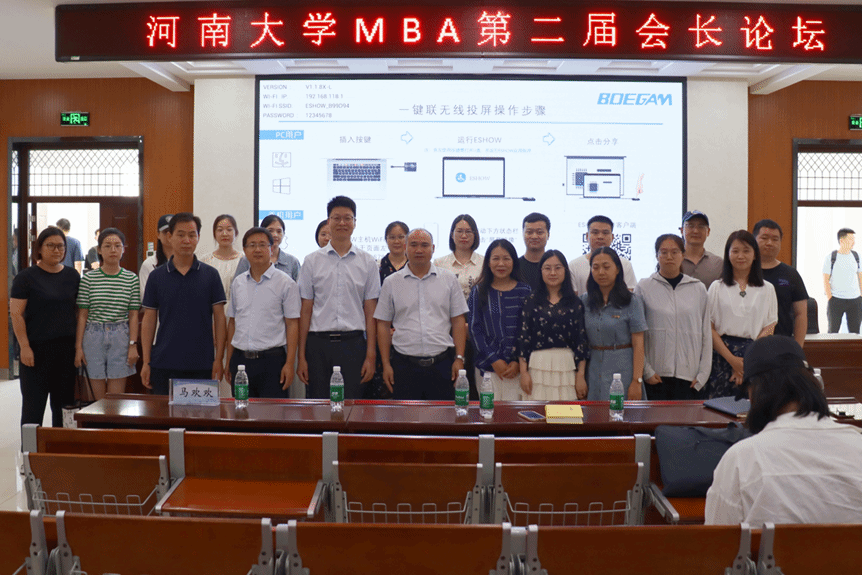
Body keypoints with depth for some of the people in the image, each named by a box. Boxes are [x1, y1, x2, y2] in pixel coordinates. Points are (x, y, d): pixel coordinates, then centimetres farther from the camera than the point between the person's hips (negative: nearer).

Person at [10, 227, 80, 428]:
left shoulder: (72, 276, 9)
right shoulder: (26, 277, -3)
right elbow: (16, 314, -6)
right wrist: (24, 347, -13)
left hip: (66, 347, 4)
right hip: (36, 348, -4)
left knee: (64, 401, 10)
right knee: (33, 403, 1)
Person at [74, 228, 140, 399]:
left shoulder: (131, 279, 4)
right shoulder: (89, 279, 2)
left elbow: (133, 315, 4)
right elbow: (82, 315, 3)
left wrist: (133, 345, -2)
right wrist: (78, 347, 1)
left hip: (121, 337, 0)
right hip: (94, 336, 0)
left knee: (117, 398, 1)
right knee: (98, 396, 5)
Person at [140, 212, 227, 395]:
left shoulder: (210, 275, 2)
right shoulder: (156, 276, 5)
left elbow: (219, 317, 2)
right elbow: (149, 320, 6)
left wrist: (219, 359, -4)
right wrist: (146, 362, 1)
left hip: (202, 365, -1)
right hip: (164, 364, 1)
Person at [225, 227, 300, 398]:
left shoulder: (285, 283, -2)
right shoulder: (238, 283, 12)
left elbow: (292, 325, -5)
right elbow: (232, 322, 16)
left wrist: (289, 363, -12)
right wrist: (228, 361, 13)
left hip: (272, 359, -4)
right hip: (240, 358, 4)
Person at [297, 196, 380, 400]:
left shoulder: (367, 262, 6)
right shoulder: (312, 261, 6)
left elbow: (370, 312, 4)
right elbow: (305, 311, 5)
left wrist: (370, 356, -2)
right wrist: (301, 356, 1)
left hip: (353, 343, 0)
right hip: (318, 344, 0)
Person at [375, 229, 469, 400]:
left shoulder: (449, 279, 7)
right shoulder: (391, 282, 6)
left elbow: (458, 321, 7)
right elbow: (383, 325, 7)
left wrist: (459, 359, 0)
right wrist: (386, 364, 1)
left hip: (442, 363, 0)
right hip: (404, 363, 0)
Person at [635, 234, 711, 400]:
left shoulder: (698, 289, 9)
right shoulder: (644, 287, 3)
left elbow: (706, 334, 10)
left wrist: (702, 374, 3)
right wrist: (646, 371, -5)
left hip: (689, 376, 2)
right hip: (655, 376, -1)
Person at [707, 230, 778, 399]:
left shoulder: (767, 289, 9)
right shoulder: (717, 287, 6)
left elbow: (769, 329, 3)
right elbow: (709, 328, 0)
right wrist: (732, 360, -10)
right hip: (723, 355, -1)